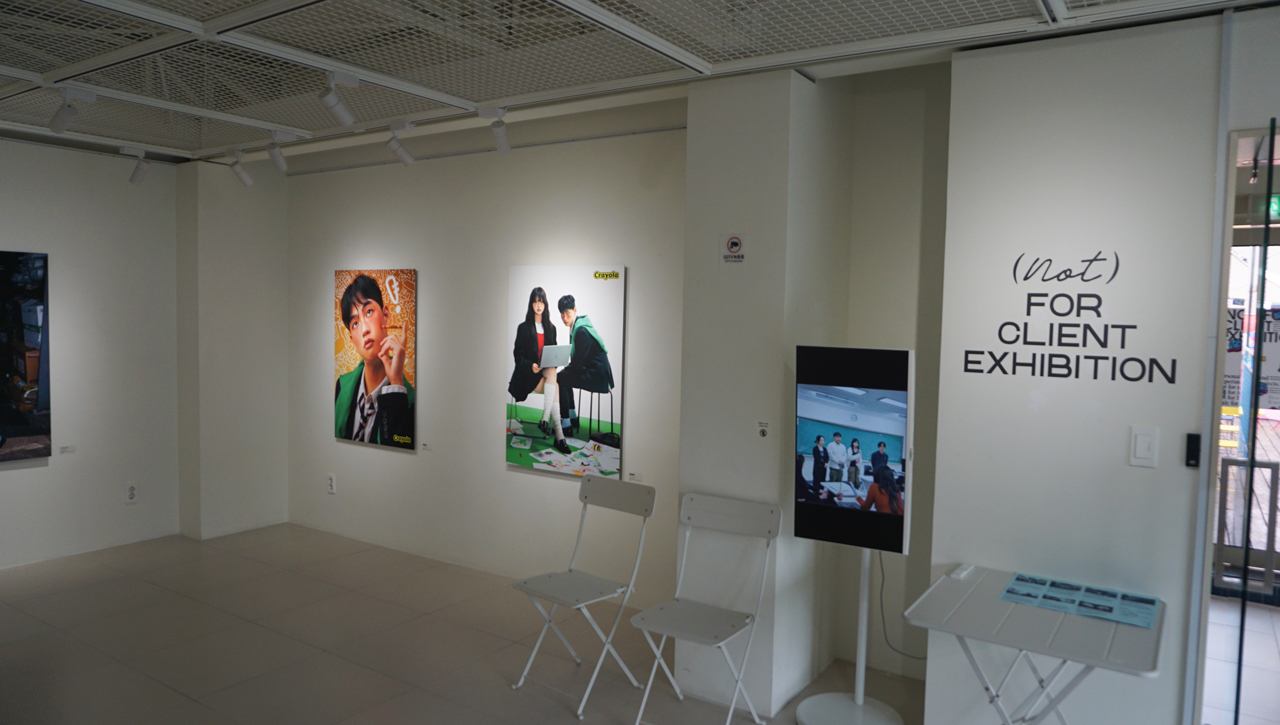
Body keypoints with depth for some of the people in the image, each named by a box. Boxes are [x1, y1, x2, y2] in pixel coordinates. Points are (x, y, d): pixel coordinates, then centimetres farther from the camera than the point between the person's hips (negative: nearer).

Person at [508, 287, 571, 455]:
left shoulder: (551, 328, 15)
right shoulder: (523, 327, 2)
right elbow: (518, 354, -1)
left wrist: (551, 364, -8)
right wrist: (530, 365, -20)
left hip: (547, 371, 3)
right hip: (528, 374, -3)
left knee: (552, 373, -34)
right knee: (555, 387, -30)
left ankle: (545, 420, -36)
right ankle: (559, 436, -34)